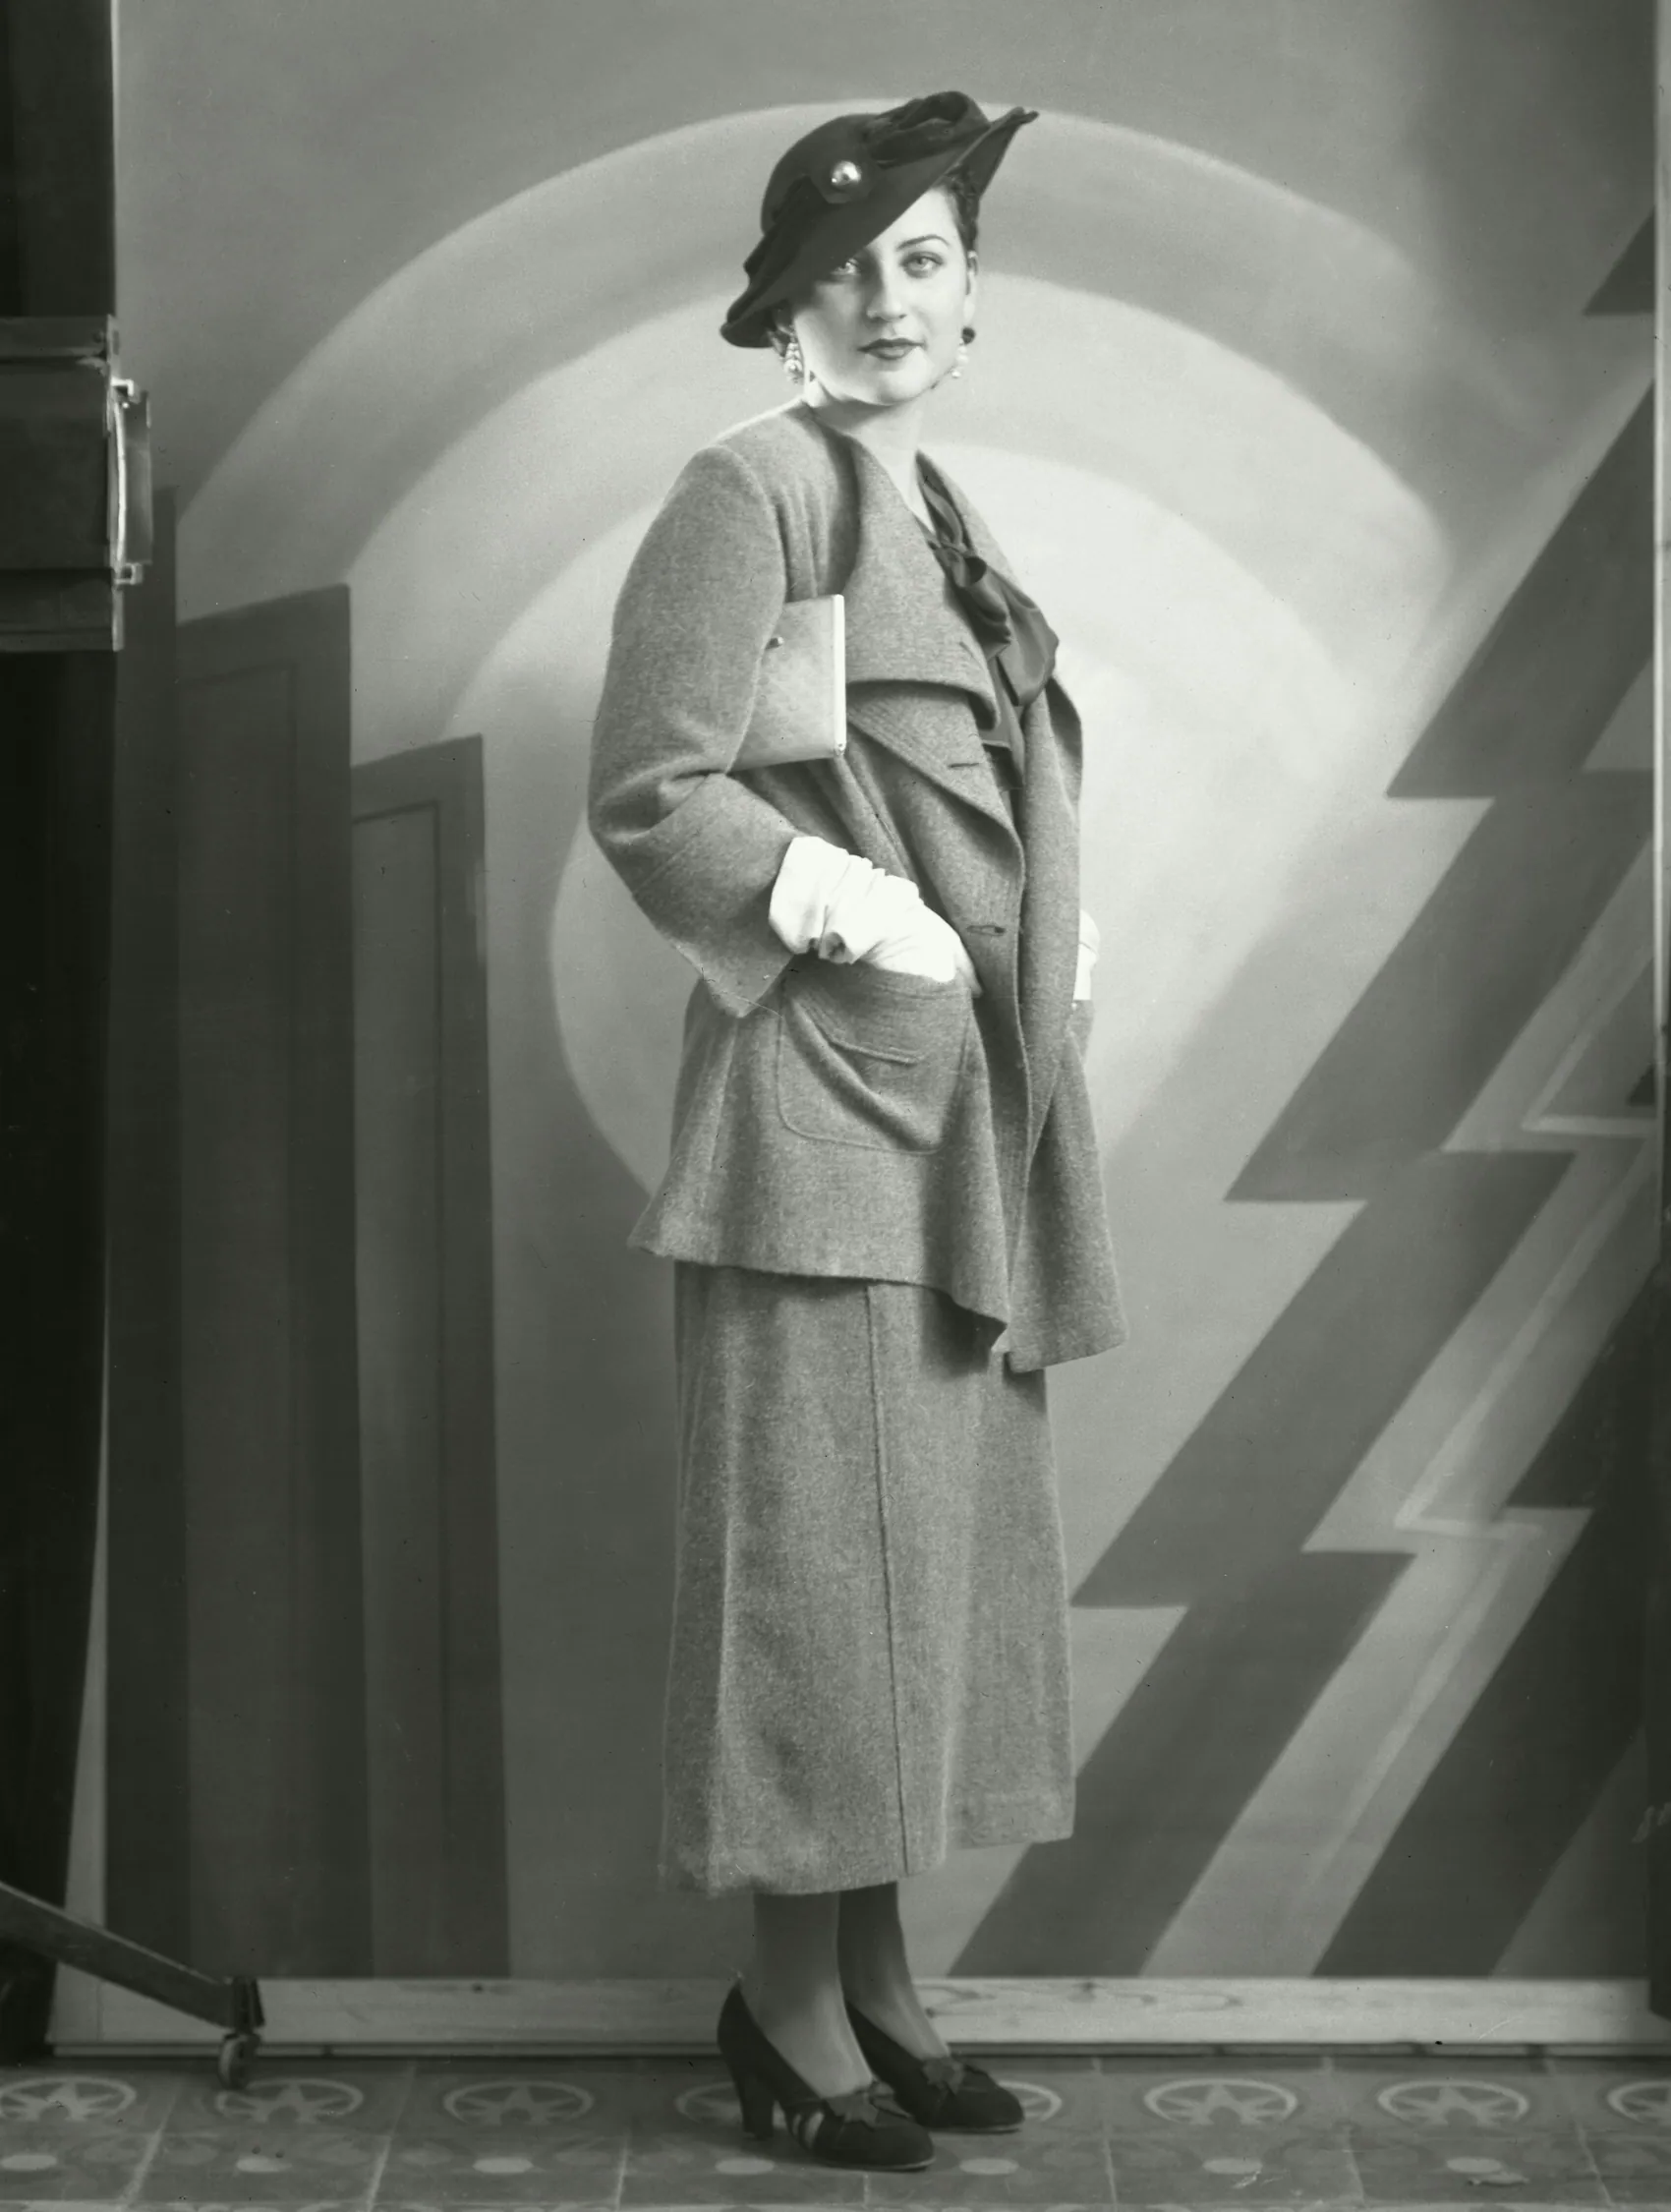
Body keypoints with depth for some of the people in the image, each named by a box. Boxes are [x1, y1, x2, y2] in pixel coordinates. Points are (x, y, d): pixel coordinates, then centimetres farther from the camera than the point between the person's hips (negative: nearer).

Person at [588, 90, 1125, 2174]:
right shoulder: (749, 489, -6)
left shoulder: (940, 515, 19)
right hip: (826, 1088, -8)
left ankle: (874, 1977, 20)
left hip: (973, 1099, 9)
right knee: (825, 1541, -4)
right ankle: (790, 2003, 8)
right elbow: (650, 793, -13)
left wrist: (1055, 956, 9)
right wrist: (854, 913, -17)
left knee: (943, 1543, 10)